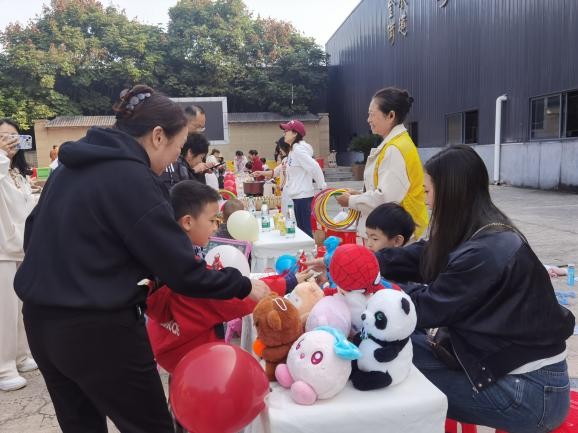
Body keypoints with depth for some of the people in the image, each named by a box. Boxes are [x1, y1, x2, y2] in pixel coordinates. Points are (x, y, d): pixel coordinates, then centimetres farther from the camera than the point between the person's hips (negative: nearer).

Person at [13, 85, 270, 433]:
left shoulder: (73, 166, 8)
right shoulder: (131, 179, -18)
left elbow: (35, 230, 19)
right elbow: (182, 271, -19)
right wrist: (244, 287, -6)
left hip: (41, 320, 9)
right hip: (97, 329, -9)